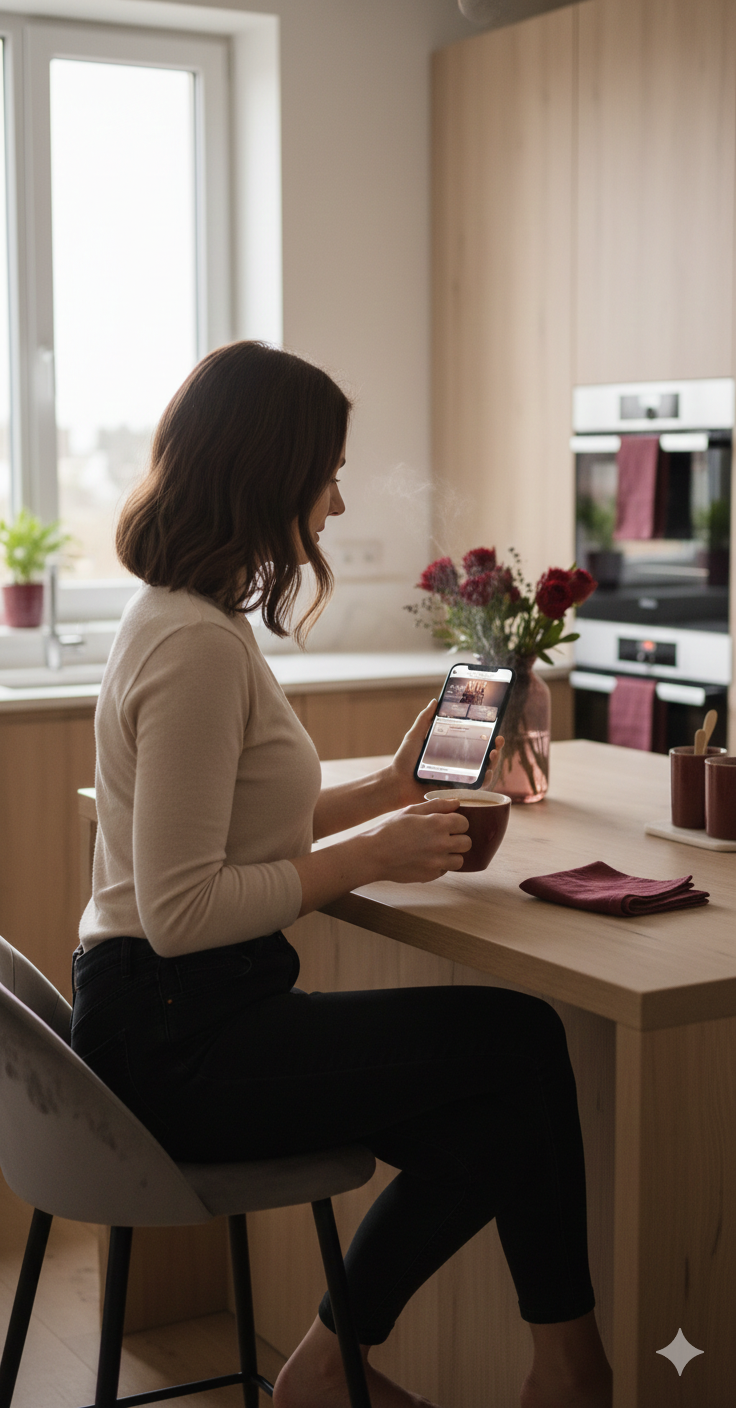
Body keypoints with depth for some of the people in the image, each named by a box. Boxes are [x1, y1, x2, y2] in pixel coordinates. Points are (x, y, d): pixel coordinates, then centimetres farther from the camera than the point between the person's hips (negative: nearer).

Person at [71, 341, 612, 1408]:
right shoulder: (196, 645, -21)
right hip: (175, 1046, -10)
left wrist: (390, 789, 18)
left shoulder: (185, 617, 12)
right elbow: (181, 911, -25)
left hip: (173, 1020, 10)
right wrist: (369, 858, -17)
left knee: (496, 1128, 3)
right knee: (522, 1040, -8)